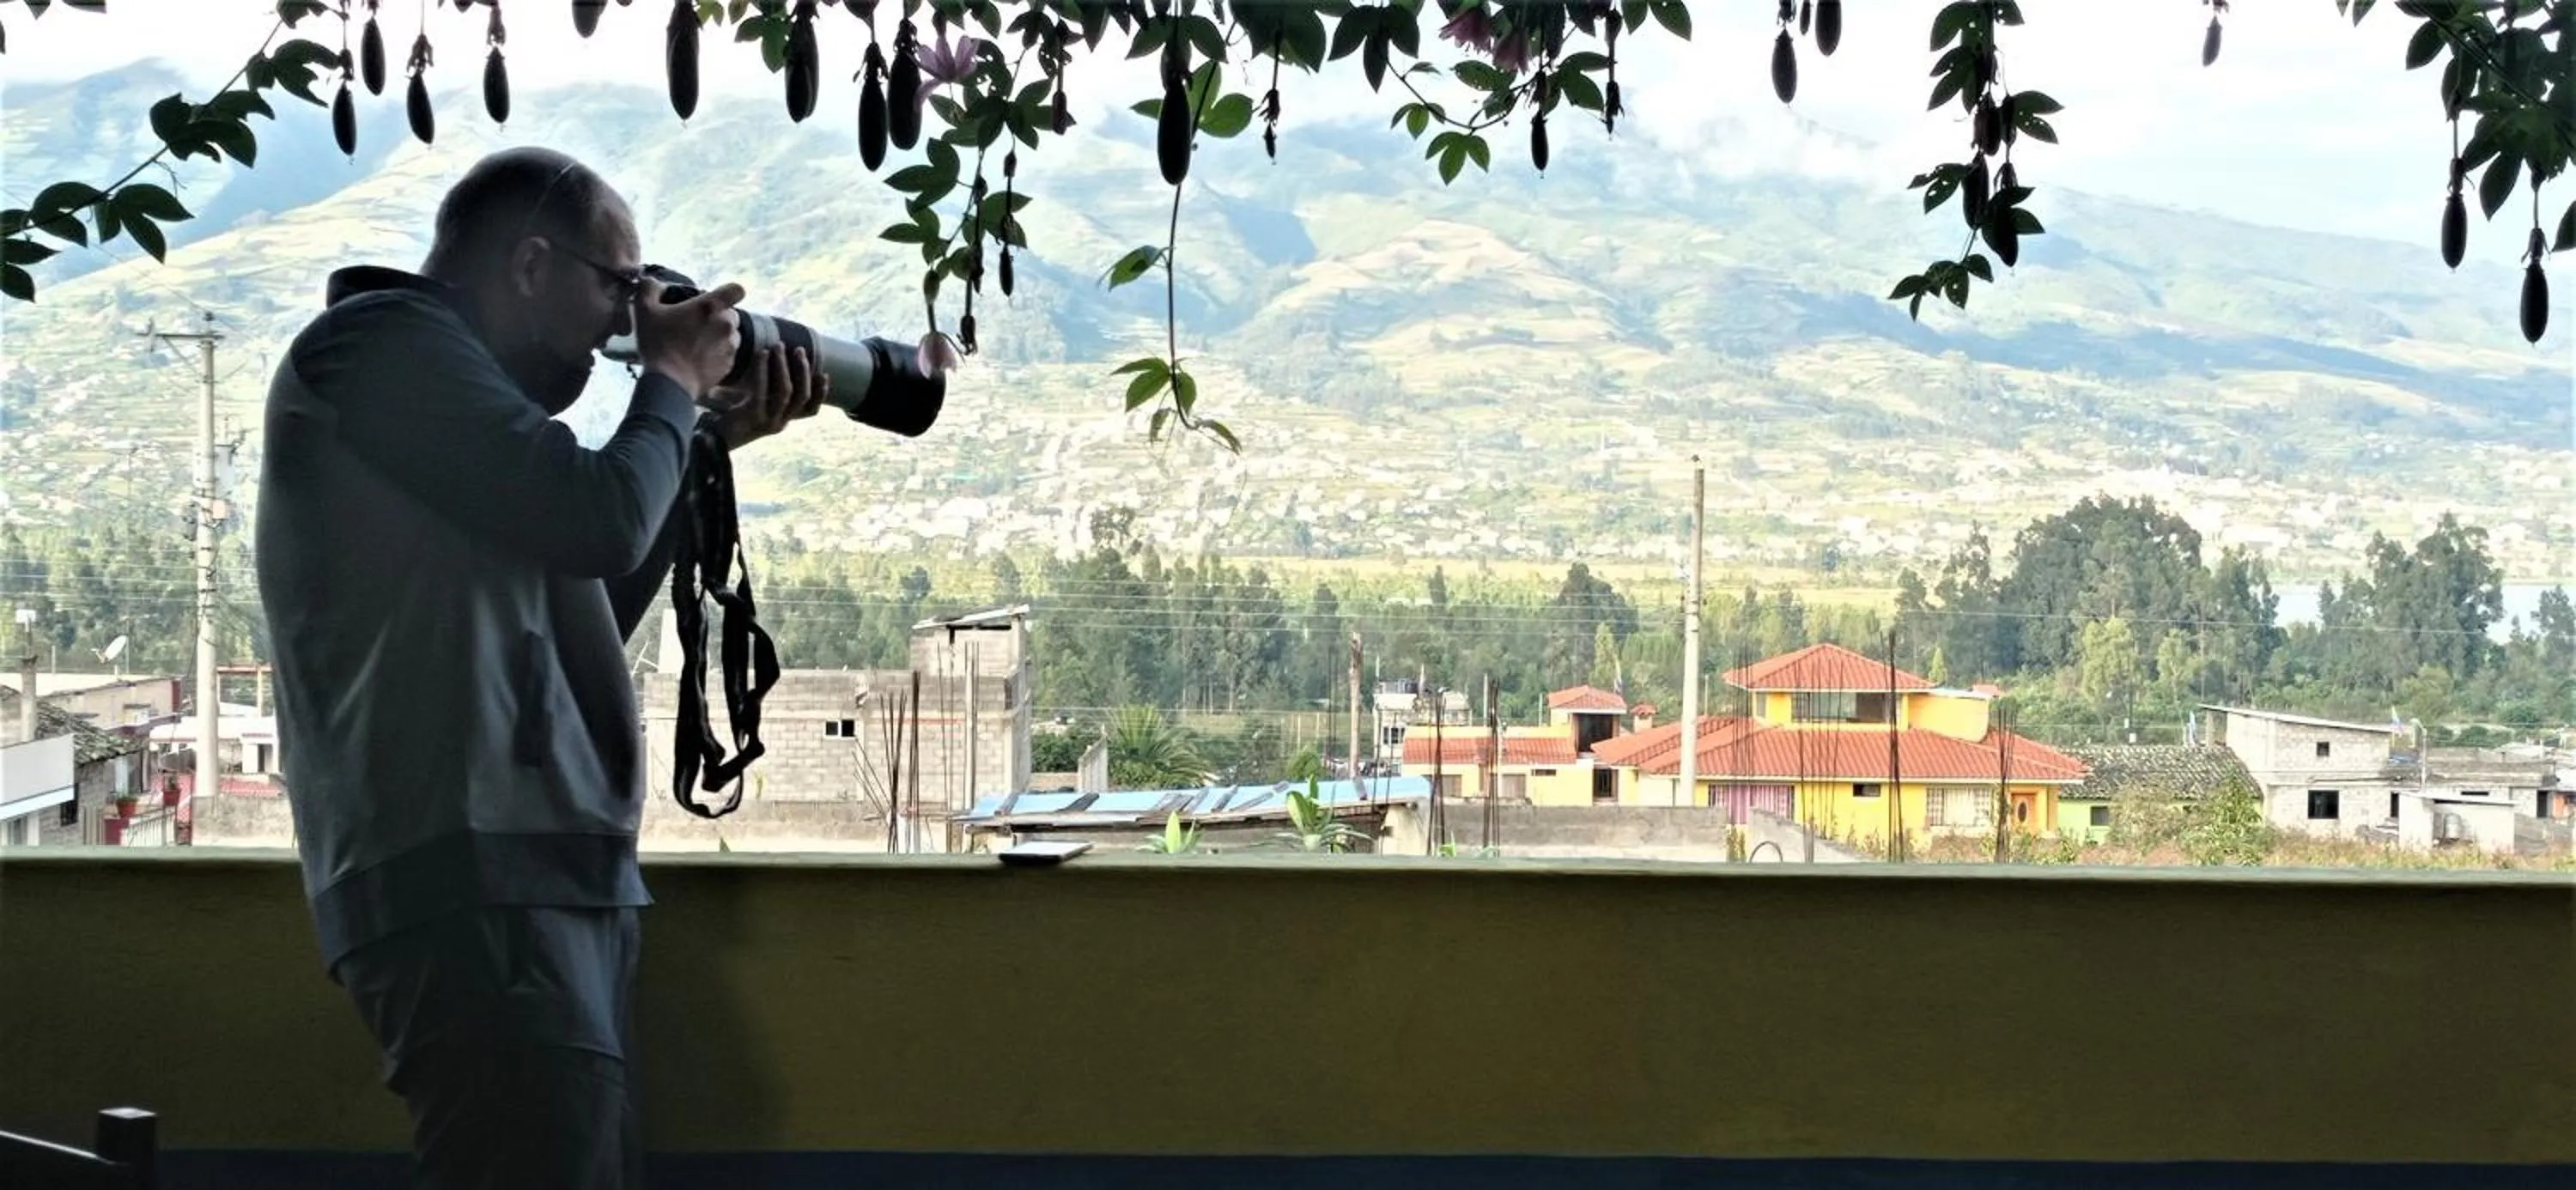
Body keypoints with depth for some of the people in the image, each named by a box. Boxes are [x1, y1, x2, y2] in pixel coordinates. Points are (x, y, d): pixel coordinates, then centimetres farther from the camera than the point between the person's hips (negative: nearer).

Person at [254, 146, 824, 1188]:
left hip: (534, 874, 10)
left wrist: (709, 442, 19)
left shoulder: (433, 380, 23)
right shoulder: (385, 341, -6)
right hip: (472, 881, -10)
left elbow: (593, 615, 24)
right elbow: (598, 517, -15)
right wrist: (674, 384, 3)